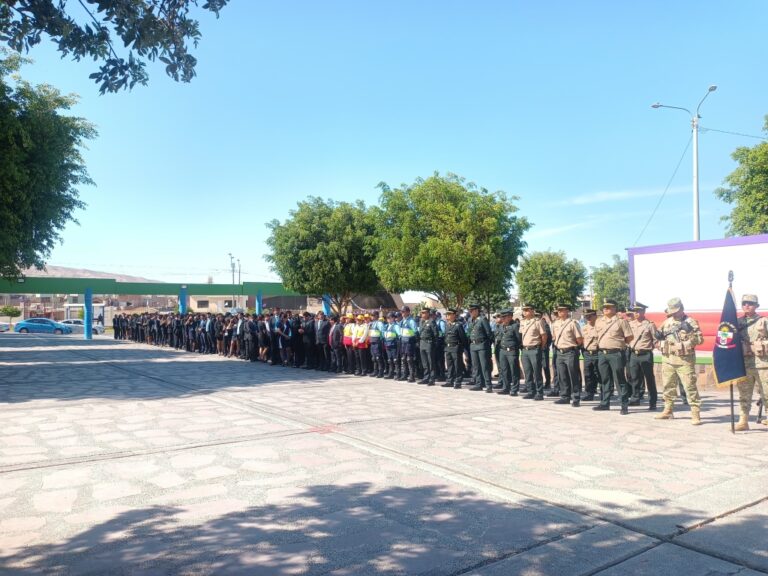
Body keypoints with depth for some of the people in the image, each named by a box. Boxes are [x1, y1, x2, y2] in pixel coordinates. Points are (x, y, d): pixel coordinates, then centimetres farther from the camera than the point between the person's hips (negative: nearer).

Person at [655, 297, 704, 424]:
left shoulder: (690, 322, -3)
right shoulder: (667, 322, 11)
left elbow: (699, 338, -8)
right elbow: (659, 337, 15)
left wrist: (687, 336, -22)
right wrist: (659, 336, -7)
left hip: (684, 360, -5)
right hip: (668, 359, 5)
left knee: (690, 386, -7)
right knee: (668, 385, 12)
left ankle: (695, 414, -4)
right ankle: (668, 411, 24)